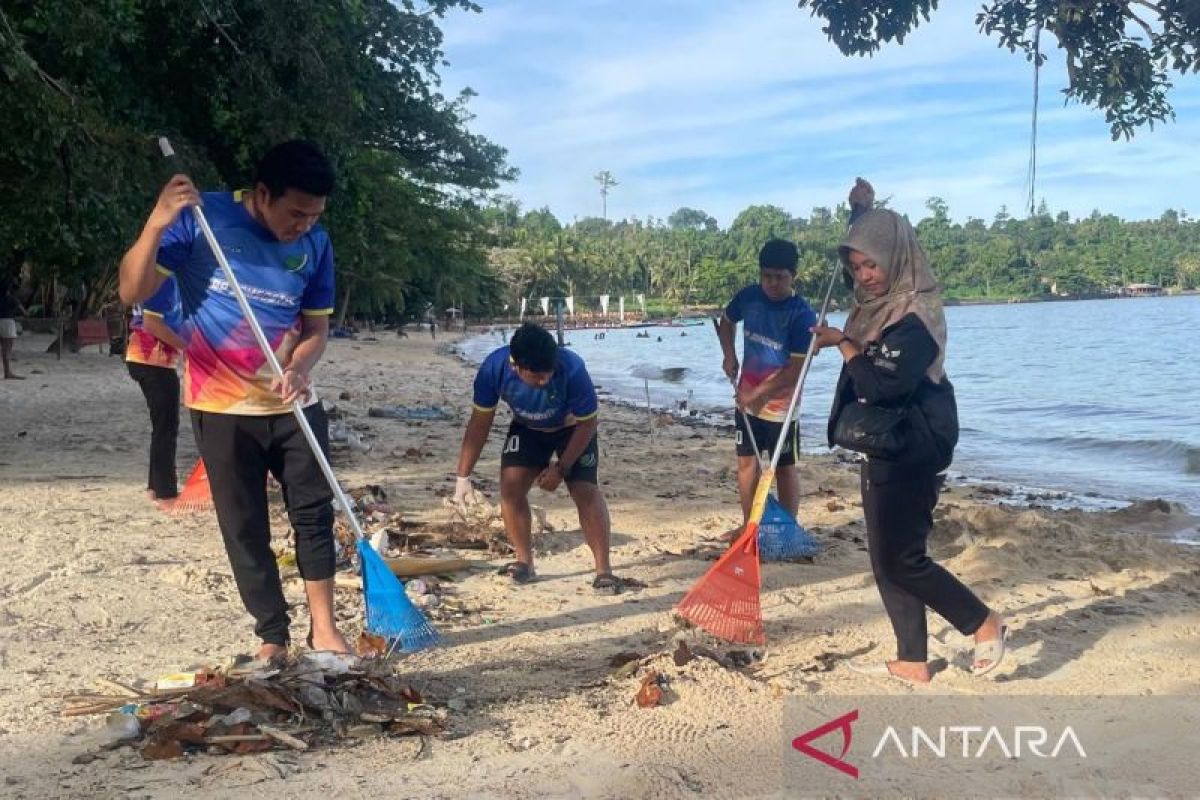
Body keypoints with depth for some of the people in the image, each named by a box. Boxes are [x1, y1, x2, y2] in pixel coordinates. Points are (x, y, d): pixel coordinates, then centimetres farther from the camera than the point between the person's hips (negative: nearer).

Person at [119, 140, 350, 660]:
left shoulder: (315, 243, -3)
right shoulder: (200, 218, -12)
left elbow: (318, 324, 4)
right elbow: (133, 293, -13)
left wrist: (300, 368, -17)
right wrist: (156, 224, -29)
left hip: (293, 404, 3)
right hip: (222, 406, -2)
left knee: (314, 511, 5)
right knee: (245, 528, 4)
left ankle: (323, 627, 17)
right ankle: (272, 639, 16)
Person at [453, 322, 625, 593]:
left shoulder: (572, 369, -40)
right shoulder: (494, 368, -33)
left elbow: (587, 423, -23)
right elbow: (480, 422, -18)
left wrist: (561, 469, -20)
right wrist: (463, 477, -16)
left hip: (573, 428, -2)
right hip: (527, 429, 3)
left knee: (586, 491, -17)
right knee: (510, 486, -13)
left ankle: (604, 570, -9)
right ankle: (525, 562, 5)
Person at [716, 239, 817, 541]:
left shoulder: (802, 314, -19)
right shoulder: (748, 296, -3)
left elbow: (796, 369, -20)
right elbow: (726, 321, 19)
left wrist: (757, 392, -19)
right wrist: (729, 355, 7)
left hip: (780, 404, -5)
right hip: (746, 399, 5)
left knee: (784, 468, 6)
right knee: (747, 461, 12)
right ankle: (748, 525, 24)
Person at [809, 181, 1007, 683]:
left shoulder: (916, 317, -19)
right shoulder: (876, 304, 8)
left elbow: (883, 386, -28)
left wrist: (843, 346, -17)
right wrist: (862, 210, 19)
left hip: (910, 453, -10)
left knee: (900, 559, -5)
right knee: (886, 559, 11)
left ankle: (985, 623, 14)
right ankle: (912, 662, 20)